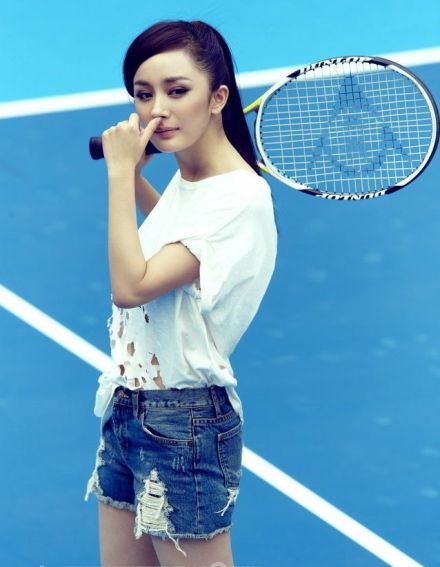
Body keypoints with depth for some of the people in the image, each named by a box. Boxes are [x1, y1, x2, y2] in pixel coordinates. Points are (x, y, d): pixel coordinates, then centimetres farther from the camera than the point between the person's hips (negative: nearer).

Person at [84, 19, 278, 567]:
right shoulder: (185, 176, 6)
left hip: (182, 423, -9)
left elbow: (131, 285, -28)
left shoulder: (239, 198, -21)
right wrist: (132, 171, 17)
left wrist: (120, 173, -21)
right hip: (125, 409, 9)